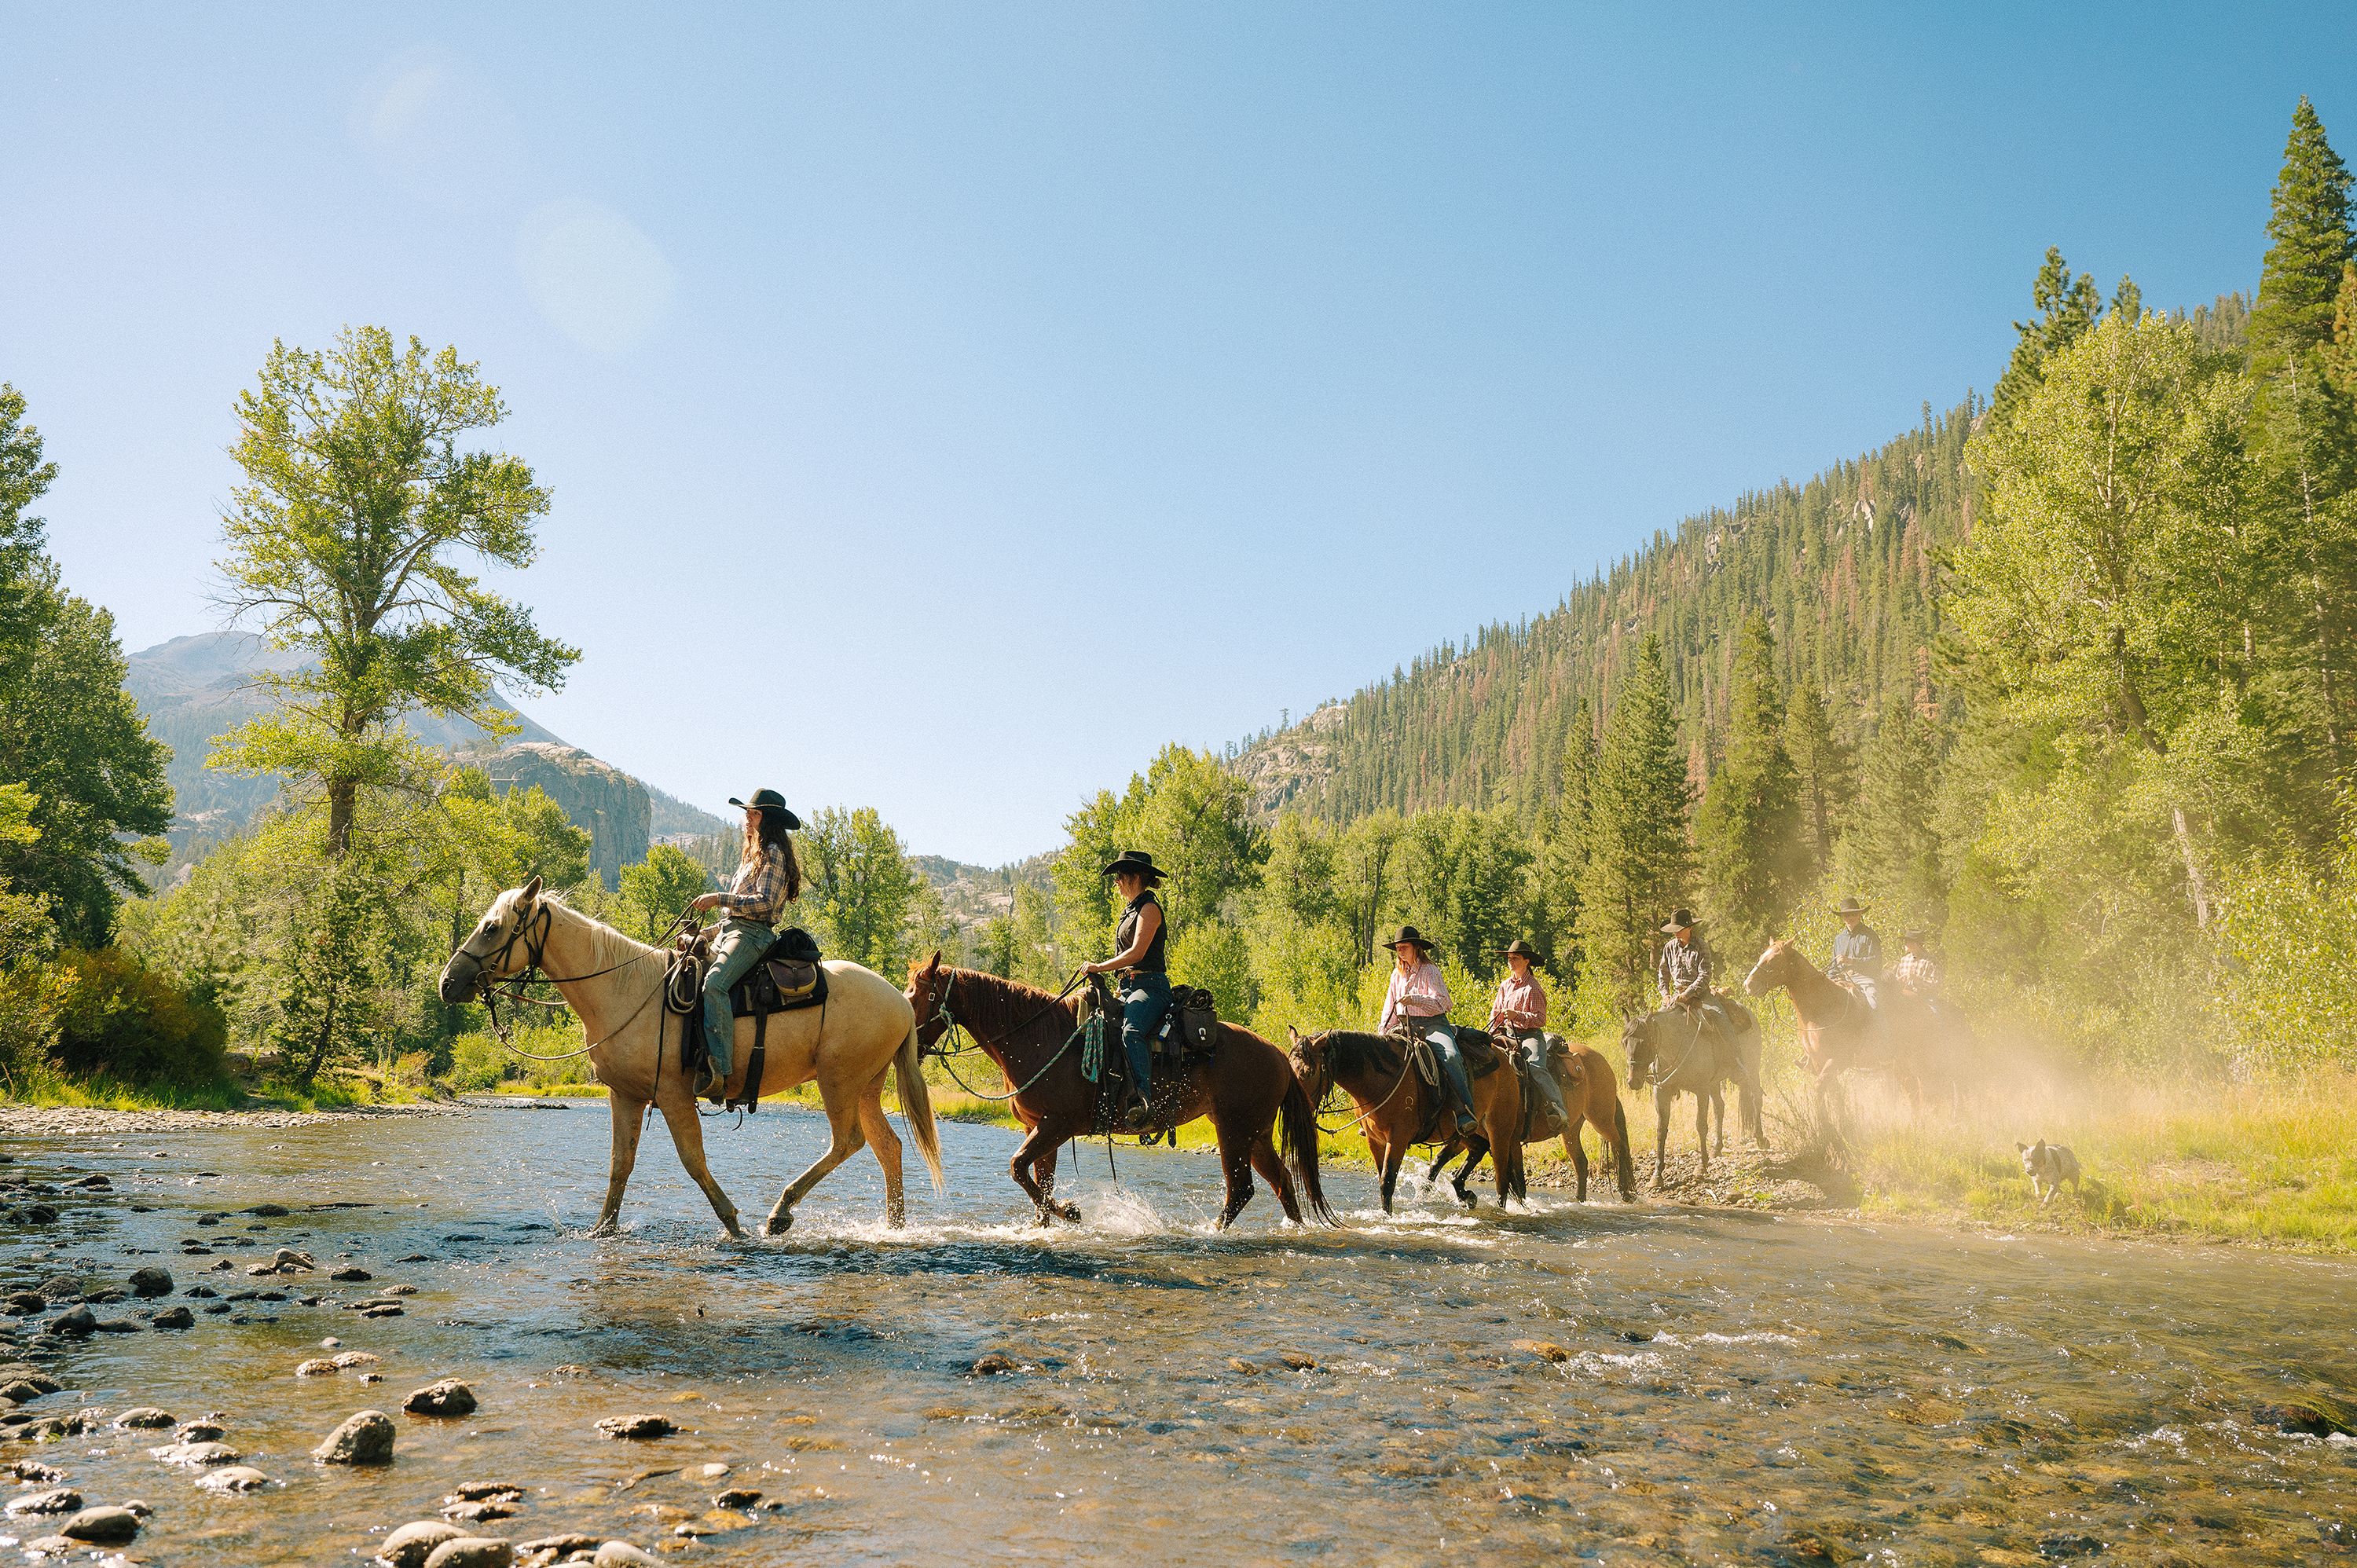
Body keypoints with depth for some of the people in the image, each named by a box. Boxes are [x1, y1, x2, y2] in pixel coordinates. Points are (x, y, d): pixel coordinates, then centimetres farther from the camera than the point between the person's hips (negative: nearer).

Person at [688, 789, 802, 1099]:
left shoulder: (773, 853, -5)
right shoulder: (752, 855, 24)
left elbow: (764, 902, -17)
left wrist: (719, 898, -18)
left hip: (753, 934, -11)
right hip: (730, 931, 11)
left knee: (714, 983, -32)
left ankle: (719, 1069, -39)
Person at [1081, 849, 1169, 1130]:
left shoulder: (1149, 908, -7)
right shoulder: (1130, 909, 22)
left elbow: (1137, 953, -17)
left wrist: (1099, 968, -15)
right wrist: (1097, 970, 12)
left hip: (1150, 986, -11)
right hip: (1128, 988, 11)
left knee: (1131, 1031, -35)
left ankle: (1143, 1098, -46)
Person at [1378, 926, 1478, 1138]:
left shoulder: (1430, 971, -1)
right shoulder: (1398, 973, 17)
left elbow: (1443, 1002, -11)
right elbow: (1390, 1007, 21)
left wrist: (1415, 999, -24)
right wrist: (1383, 1031, 8)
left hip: (1433, 1024, -6)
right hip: (1405, 1027, 6)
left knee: (1451, 1056, -32)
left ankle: (1465, 1112, -36)